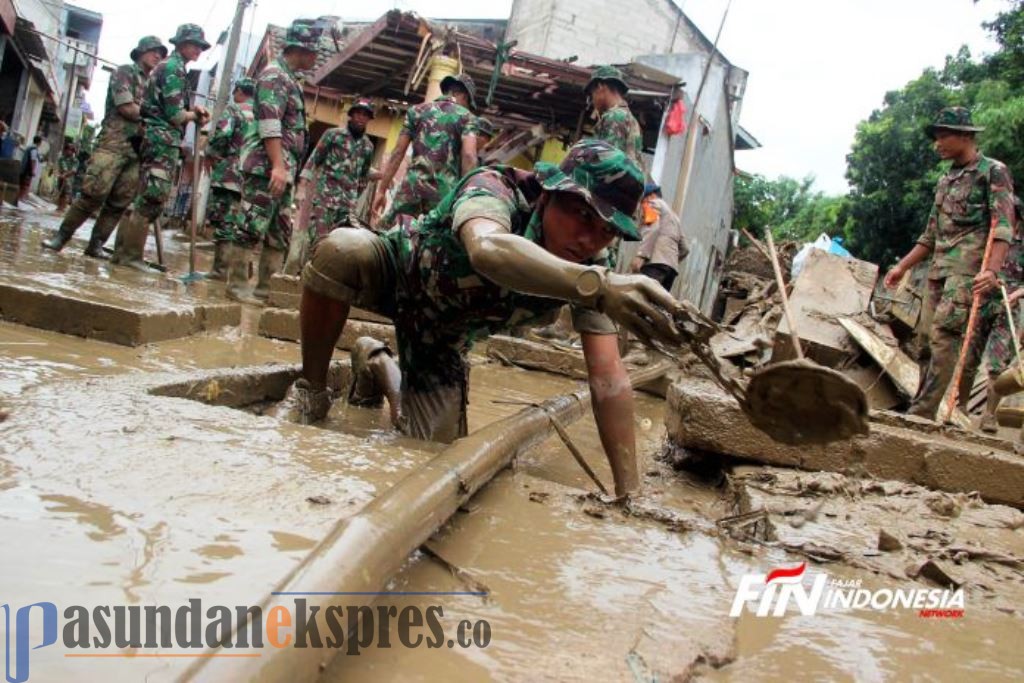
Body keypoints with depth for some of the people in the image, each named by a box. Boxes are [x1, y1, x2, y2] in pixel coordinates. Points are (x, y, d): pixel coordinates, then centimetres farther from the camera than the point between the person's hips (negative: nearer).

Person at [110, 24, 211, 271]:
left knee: (141, 197, 10)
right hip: (163, 139, -10)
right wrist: (196, 115, 3)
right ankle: (131, 254, -10)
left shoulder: (168, 66, 22)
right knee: (152, 198, -11)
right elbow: (175, 116, -15)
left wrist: (192, 110, 8)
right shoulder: (174, 68, -9)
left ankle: (122, 251, 13)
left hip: (156, 138, 10)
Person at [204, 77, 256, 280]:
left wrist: (210, 154, -2)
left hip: (228, 173, -6)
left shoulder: (233, 109, -3)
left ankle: (220, 267, -7)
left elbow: (221, 134, -17)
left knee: (222, 220, -4)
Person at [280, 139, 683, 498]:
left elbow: (608, 377, -28)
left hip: (443, 336, 4)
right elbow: (486, 249, -63)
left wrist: (629, 492, -37)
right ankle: (311, 391, -12)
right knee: (342, 249, -37)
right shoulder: (495, 189, -37)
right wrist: (598, 285, -79)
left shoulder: (588, 272, -24)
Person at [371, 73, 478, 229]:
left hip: (414, 185, 2)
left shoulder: (417, 110, 17)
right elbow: (468, 155, -7)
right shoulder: (467, 117, 10)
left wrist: (382, 190, 12)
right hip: (445, 190, -1)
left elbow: (398, 153, 11)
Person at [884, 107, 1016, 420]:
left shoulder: (993, 172, -1)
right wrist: (903, 266, 23)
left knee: (944, 336, -17)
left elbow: (1003, 227, -12)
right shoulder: (946, 180, 22)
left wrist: (991, 270, -25)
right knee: (936, 341, 5)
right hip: (939, 270, 8)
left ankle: (922, 413, -20)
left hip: (969, 270, -8)